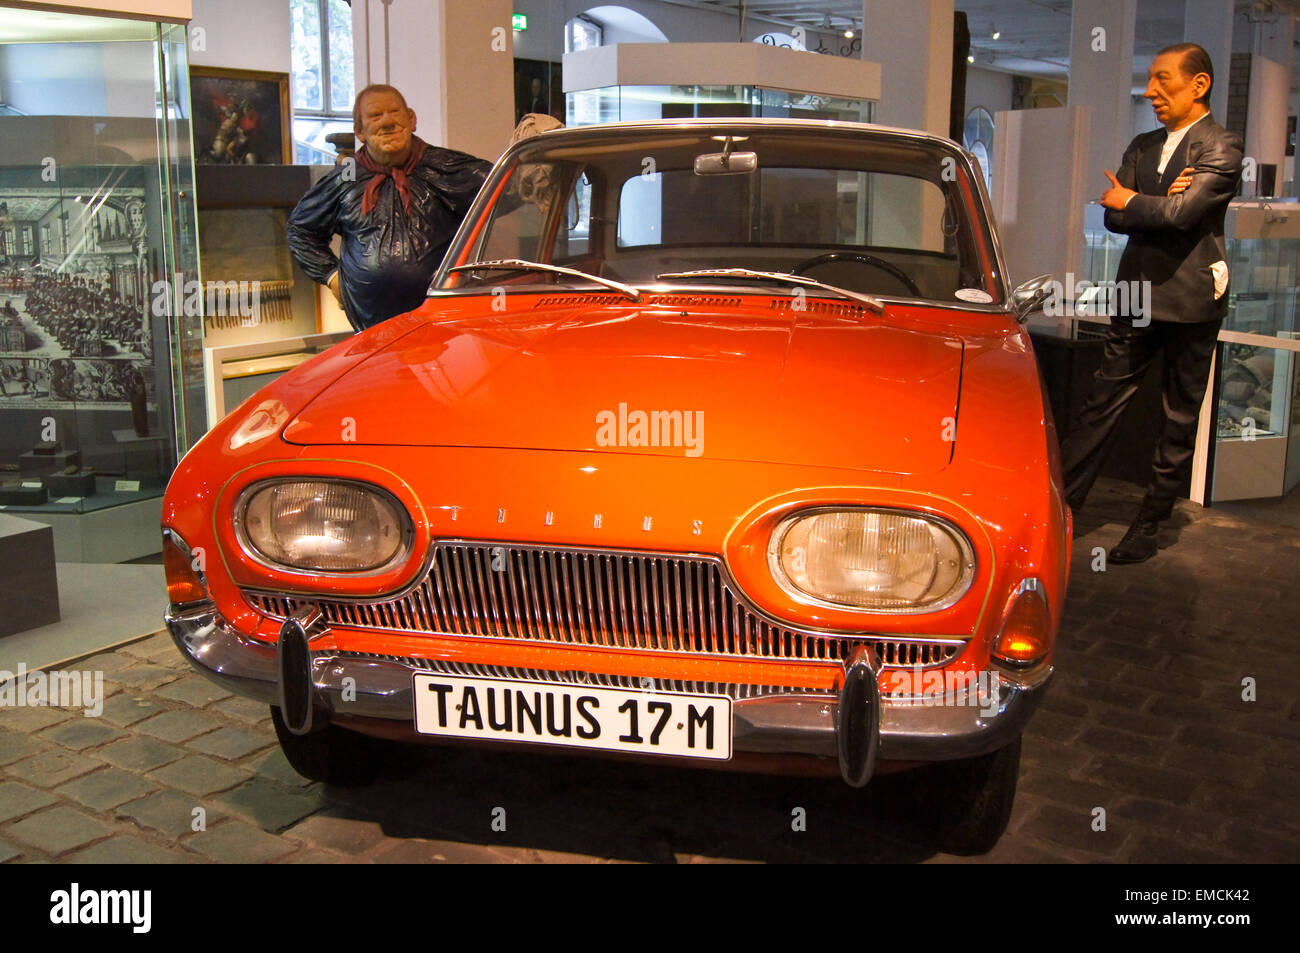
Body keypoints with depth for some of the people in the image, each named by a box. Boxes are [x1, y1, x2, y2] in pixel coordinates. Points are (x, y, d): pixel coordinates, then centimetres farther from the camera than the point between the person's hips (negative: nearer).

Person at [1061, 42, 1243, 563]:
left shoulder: (1221, 147, -7)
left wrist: (1130, 201, -4)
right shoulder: (1142, 147, 14)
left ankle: (1150, 525, 13)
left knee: (1180, 421, 5)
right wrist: (1162, 203, -13)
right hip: (1137, 297, 6)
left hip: (1190, 300, -6)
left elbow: (1184, 211, -21)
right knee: (1102, 403, 5)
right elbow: (1114, 218, 5)